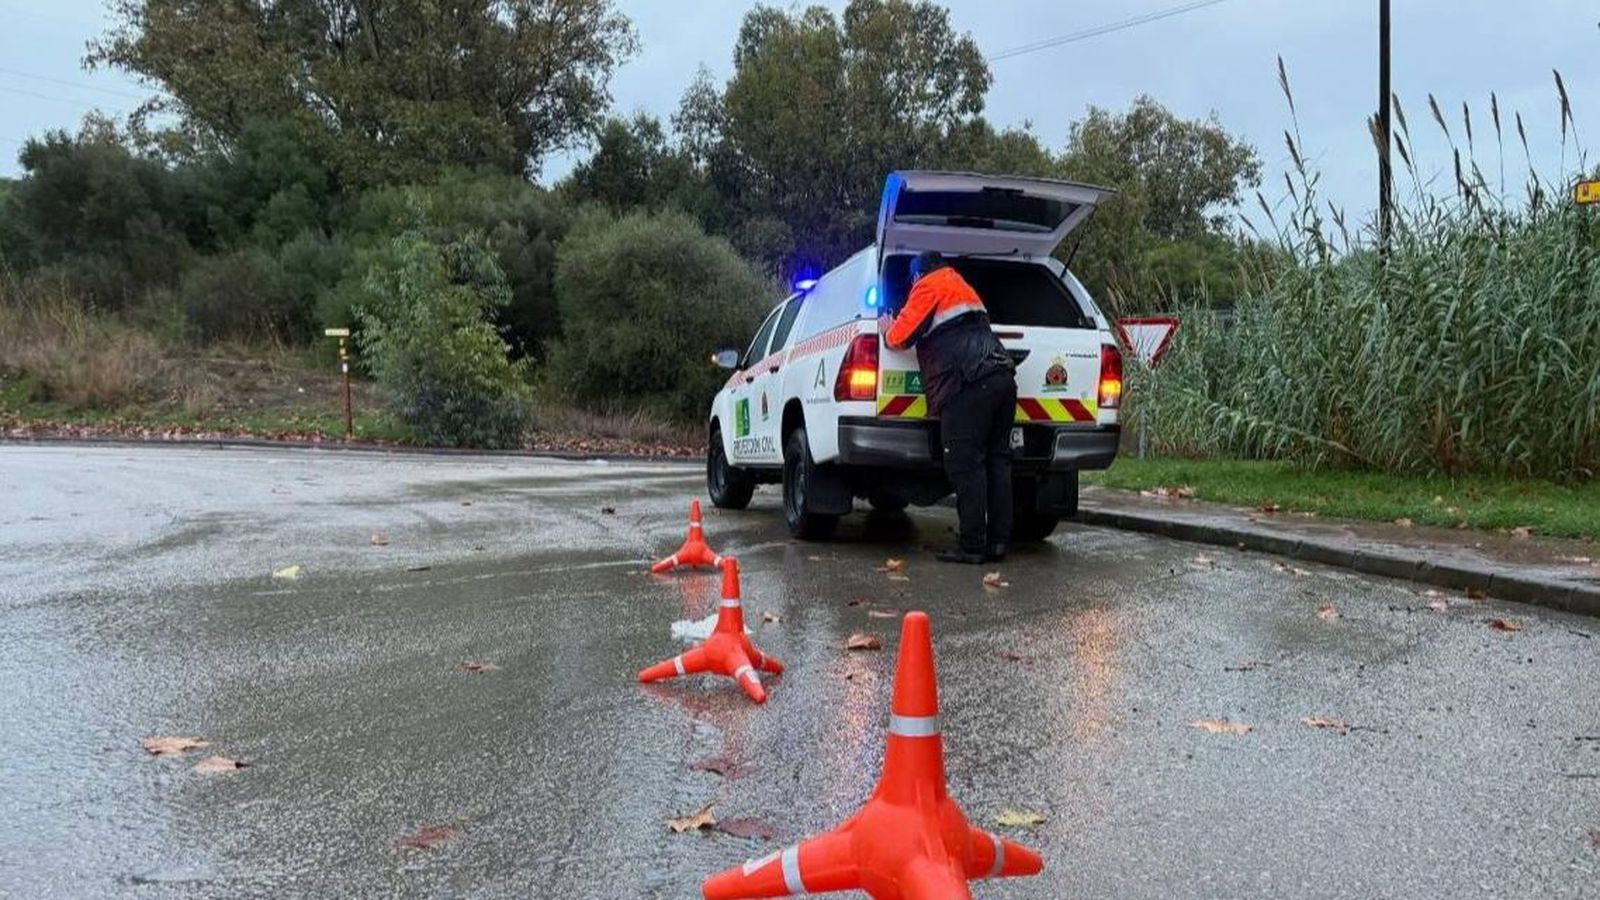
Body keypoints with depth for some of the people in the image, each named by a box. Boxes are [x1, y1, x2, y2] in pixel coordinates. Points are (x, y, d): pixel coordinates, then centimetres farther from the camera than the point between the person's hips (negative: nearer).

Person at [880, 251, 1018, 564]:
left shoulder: (929, 285, 7)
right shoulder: (962, 287, 33)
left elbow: (902, 335, 2)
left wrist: (888, 330, 25)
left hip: (970, 385, -8)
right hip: (1002, 378, 8)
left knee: (966, 465, -8)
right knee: (997, 462, 7)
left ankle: (972, 546, -10)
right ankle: (998, 541, 6)